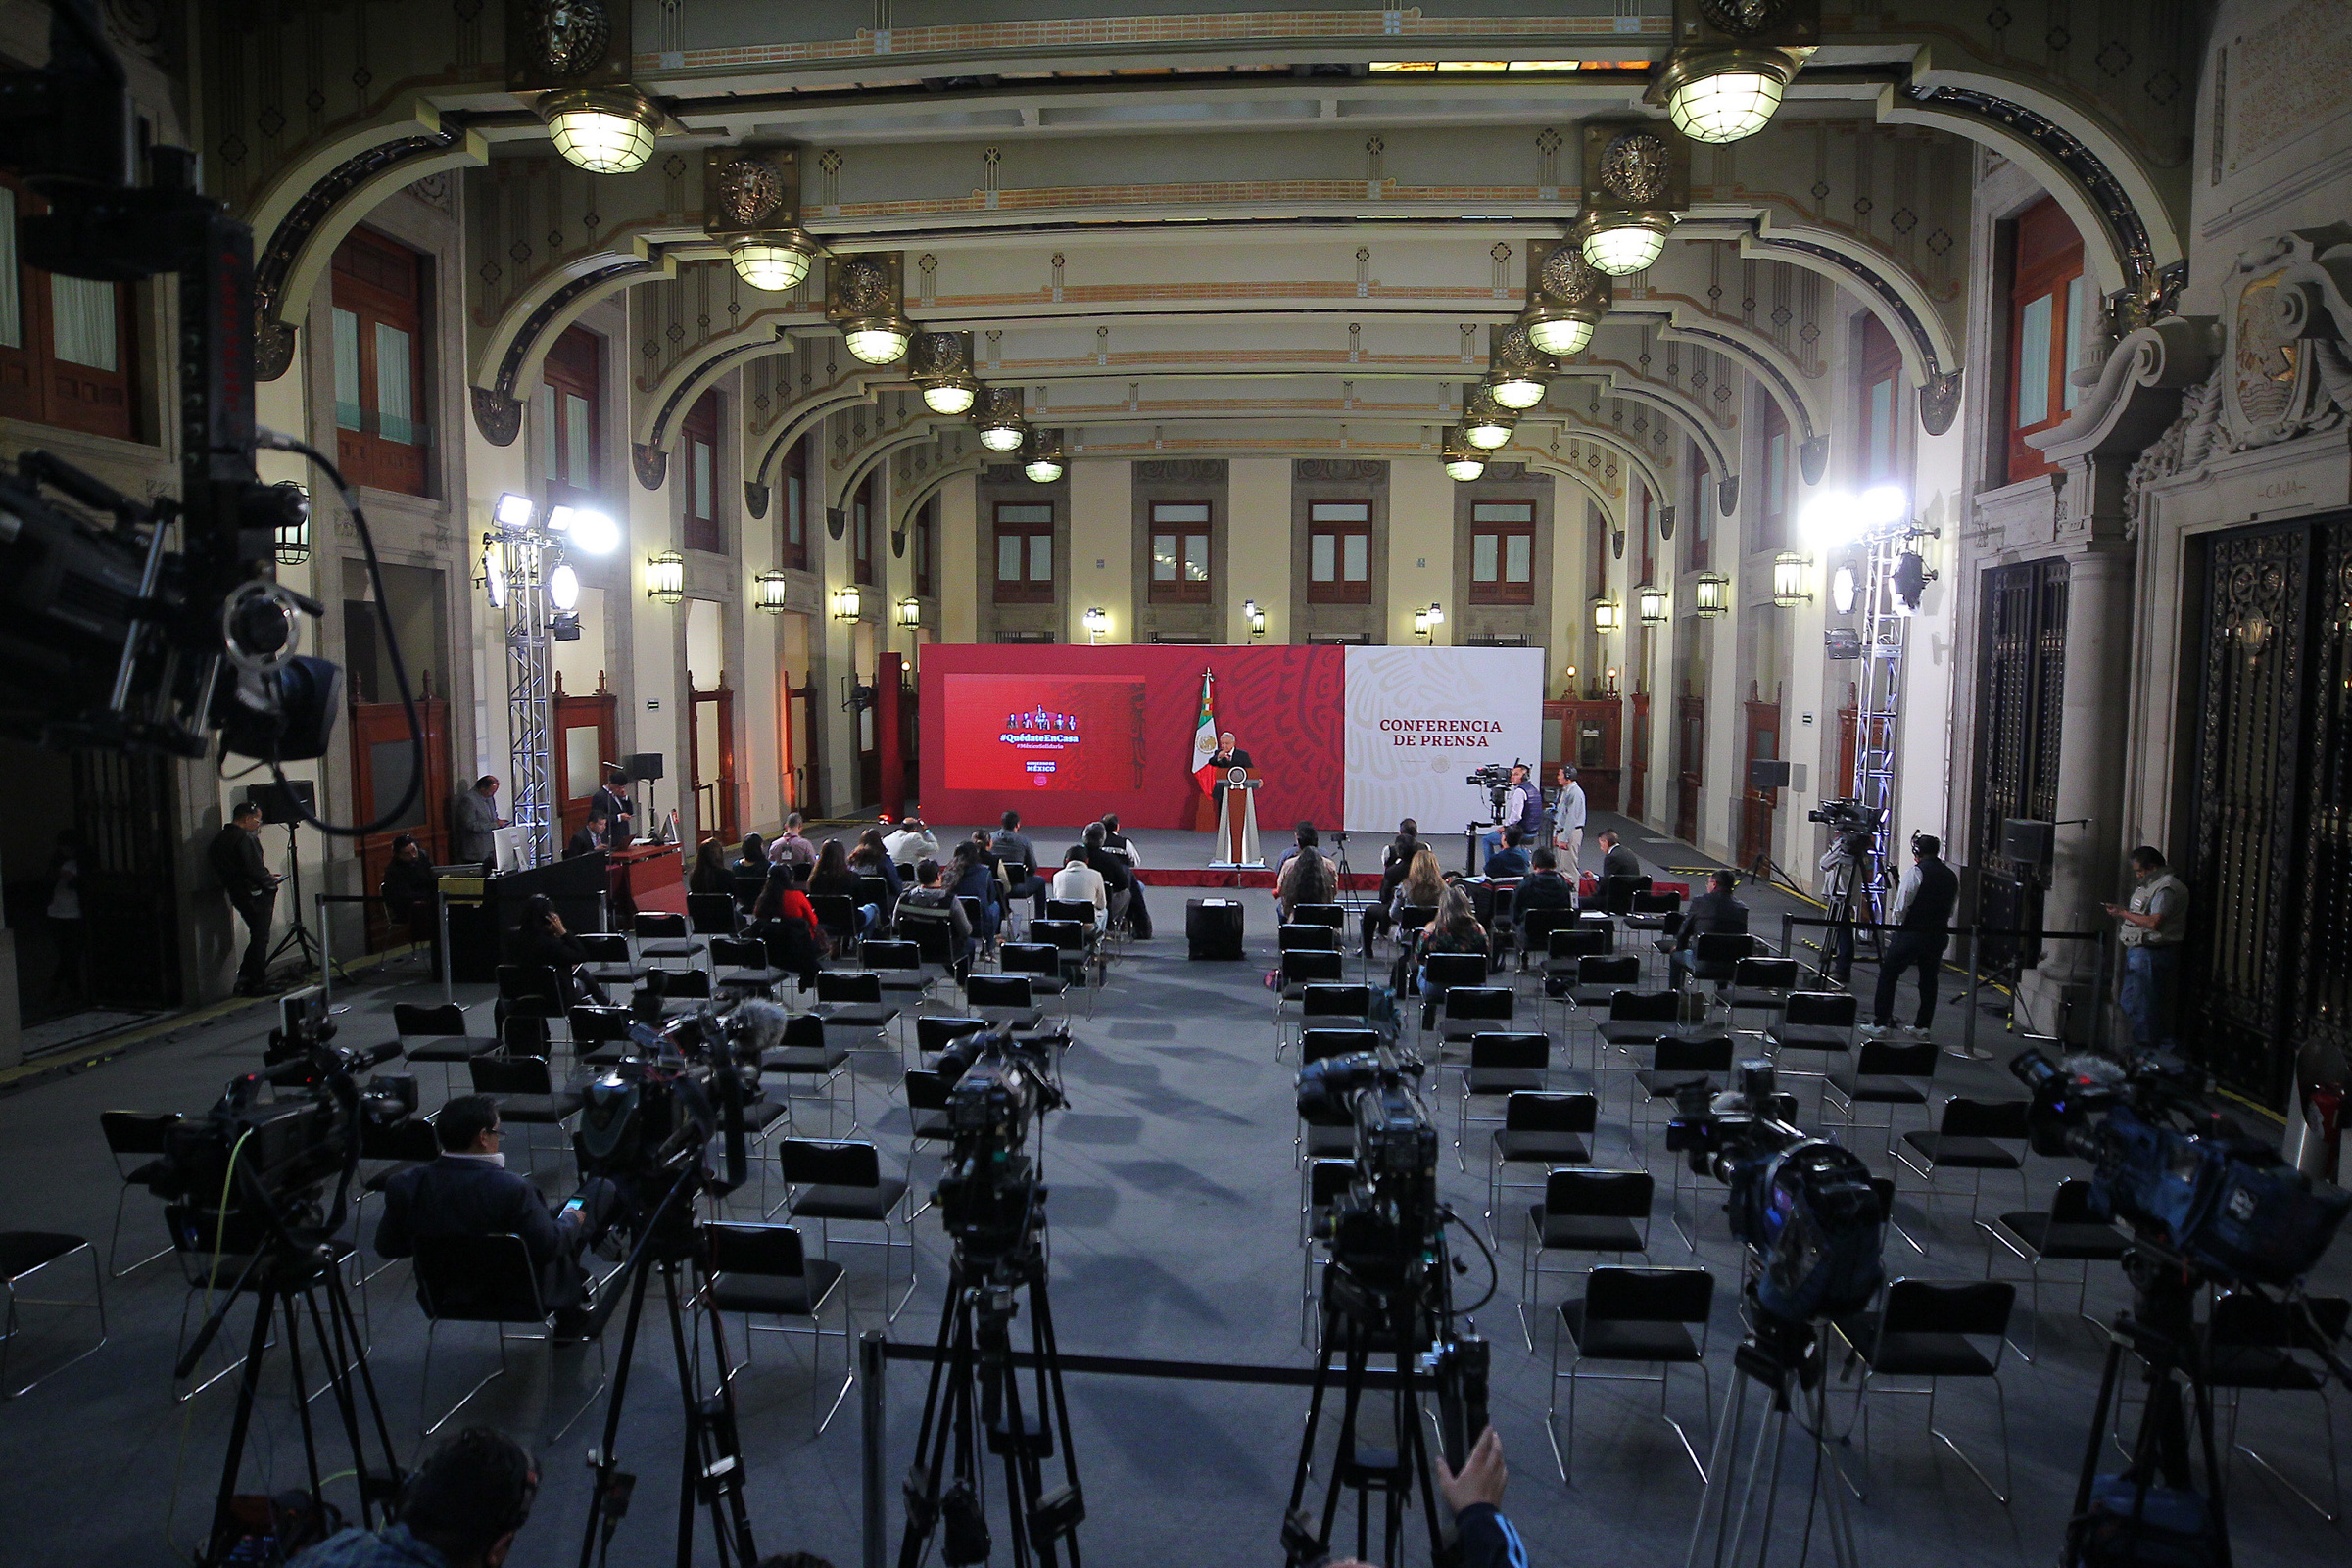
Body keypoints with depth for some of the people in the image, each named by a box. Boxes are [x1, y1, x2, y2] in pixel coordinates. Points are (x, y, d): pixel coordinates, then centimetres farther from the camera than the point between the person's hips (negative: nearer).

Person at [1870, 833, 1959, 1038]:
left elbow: (1901, 907, -11)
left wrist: (1892, 929, 1)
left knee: (1887, 975, 2)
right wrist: (1938, 925, 16)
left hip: (1911, 934, -6)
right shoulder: (1951, 877, 9)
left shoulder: (1915, 872, -10)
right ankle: (1922, 1027, 16)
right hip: (1939, 935, 6)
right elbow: (1951, 910, 10)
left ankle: (1880, 1023, 1)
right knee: (1928, 979, 14)